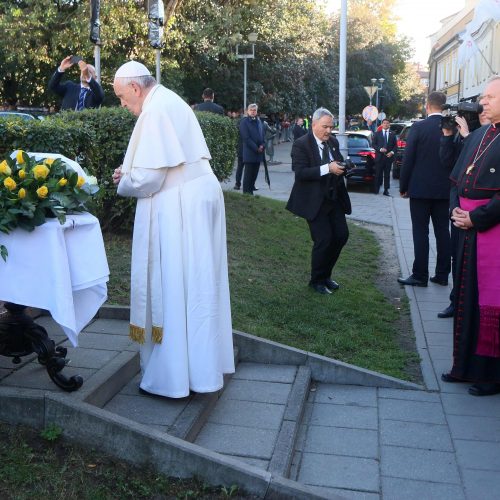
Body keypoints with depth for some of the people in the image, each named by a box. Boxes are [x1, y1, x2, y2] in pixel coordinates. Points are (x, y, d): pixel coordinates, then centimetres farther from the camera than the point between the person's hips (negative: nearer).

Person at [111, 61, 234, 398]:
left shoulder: (155, 110, -15)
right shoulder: (170, 101, 16)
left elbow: (150, 177, -19)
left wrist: (124, 184, 0)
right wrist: (131, 173, 15)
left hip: (180, 208, -10)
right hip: (198, 197, 10)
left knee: (173, 287, -2)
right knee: (195, 284, 16)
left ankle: (174, 374, 8)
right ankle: (204, 362, 28)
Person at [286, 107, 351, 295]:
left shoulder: (333, 142, 7)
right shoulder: (301, 144, -13)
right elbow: (300, 172, -22)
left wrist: (343, 167, -7)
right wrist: (327, 168, -29)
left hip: (334, 198, 7)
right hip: (314, 201, -7)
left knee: (341, 235, 7)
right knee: (323, 240, -7)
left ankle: (325, 275, 26)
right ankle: (317, 280, 15)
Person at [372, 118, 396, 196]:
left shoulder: (392, 134, 10)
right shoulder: (377, 134, 8)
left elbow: (395, 145, 8)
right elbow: (374, 144, 4)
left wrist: (392, 152, -8)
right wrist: (380, 149, -11)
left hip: (389, 156, 1)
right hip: (379, 157, -1)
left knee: (387, 174, 2)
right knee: (378, 174, 1)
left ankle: (386, 190, 5)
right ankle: (376, 189, 9)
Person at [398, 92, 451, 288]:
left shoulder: (418, 127, -9)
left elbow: (408, 159, -9)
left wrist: (403, 186, 1)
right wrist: (451, 183, 15)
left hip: (420, 188, -4)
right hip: (444, 189, 4)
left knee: (420, 232, 1)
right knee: (442, 231, 9)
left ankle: (420, 275, 3)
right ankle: (442, 275, 15)